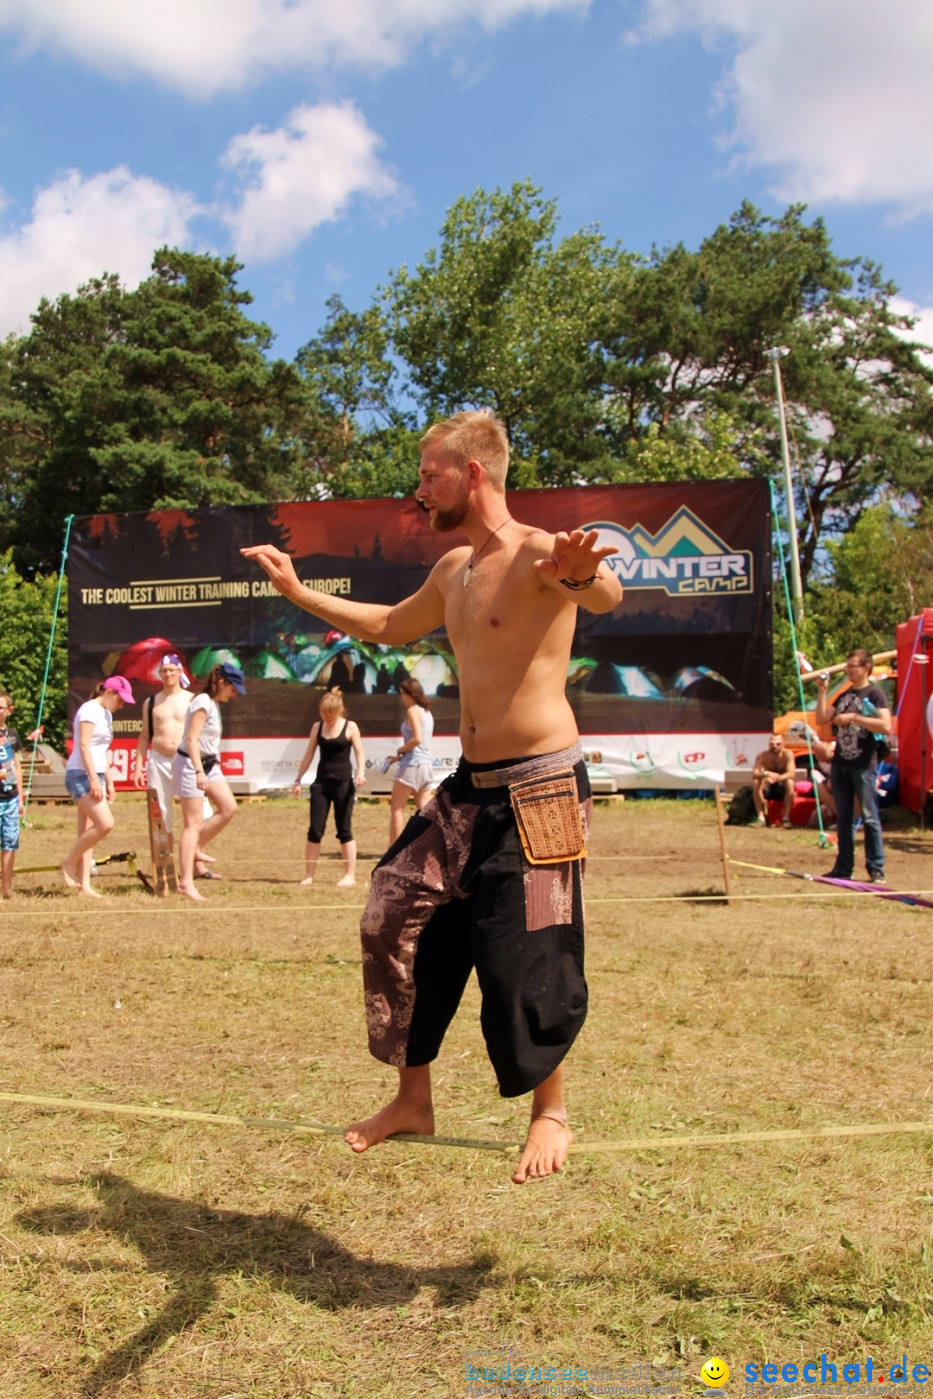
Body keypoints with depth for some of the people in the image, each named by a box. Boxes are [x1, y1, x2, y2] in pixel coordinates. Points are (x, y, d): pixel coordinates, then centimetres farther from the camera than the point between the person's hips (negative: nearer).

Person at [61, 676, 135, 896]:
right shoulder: (90, 710, -9)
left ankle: (84, 884, 6)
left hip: (95, 776, 9)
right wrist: (94, 779, -22)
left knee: (87, 832, 6)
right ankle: (69, 862, -2)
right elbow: (84, 746, -17)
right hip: (81, 775, -9)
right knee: (105, 824, -18)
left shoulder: (106, 714, 18)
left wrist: (109, 782, 19)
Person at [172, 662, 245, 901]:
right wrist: (199, 772, -31)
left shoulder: (214, 703, 12)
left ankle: (196, 848, 15)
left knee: (228, 807, 2)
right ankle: (185, 882, -6)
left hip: (208, 763, 9)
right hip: (191, 764, -9)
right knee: (194, 824, -8)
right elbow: (191, 739, -23)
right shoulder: (203, 703, -17)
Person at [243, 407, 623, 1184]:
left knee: (528, 960, -2)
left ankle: (551, 1113, 24)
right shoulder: (453, 570, 12)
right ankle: (413, 1099, 25)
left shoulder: (537, 554, -14)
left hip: (539, 791, -8)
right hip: (469, 790, 9)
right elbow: (390, 627, 30)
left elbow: (608, 597, -37)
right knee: (394, 925, 8)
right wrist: (298, 592, 30)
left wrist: (581, 575, -61)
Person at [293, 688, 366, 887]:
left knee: (344, 830, -1)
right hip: (321, 781, 3)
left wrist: (360, 771, -24)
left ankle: (350, 875, 6)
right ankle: (309, 874, 10)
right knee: (315, 830, 2)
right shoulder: (317, 727, 7)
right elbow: (309, 755, 12)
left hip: (343, 782, -3)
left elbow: (360, 753, -5)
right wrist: (298, 779, 9)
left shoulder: (350, 727, -3)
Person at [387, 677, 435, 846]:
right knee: (424, 812, 8)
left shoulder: (413, 710, -9)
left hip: (412, 765, -8)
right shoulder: (427, 712, 16)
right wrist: (402, 755, 9)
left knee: (396, 808, 0)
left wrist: (401, 750, -7)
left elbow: (417, 738, -21)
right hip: (426, 765, 8)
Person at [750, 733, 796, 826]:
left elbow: (791, 774, -29)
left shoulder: (788, 754, -16)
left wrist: (778, 778, -50)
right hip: (768, 788, 1)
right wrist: (766, 774, -46)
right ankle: (761, 817, -25)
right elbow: (754, 774, -24)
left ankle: (786, 817, -29)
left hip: (783, 788, -1)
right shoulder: (762, 755, -12)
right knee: (756, 782, -28)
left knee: (790, 782, -33)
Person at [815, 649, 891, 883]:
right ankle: (843, 868, 14)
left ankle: (876, 869, -1)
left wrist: (853, 717, -19)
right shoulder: (844, 696, 17)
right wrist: (822, 691, 2)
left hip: (863, 764, -7)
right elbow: (821, 719, 9)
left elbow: (885, 726, -17)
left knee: (869, 817, -5)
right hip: (840, 763, 7)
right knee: (843, 818, 9)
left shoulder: (875, 693, -4)